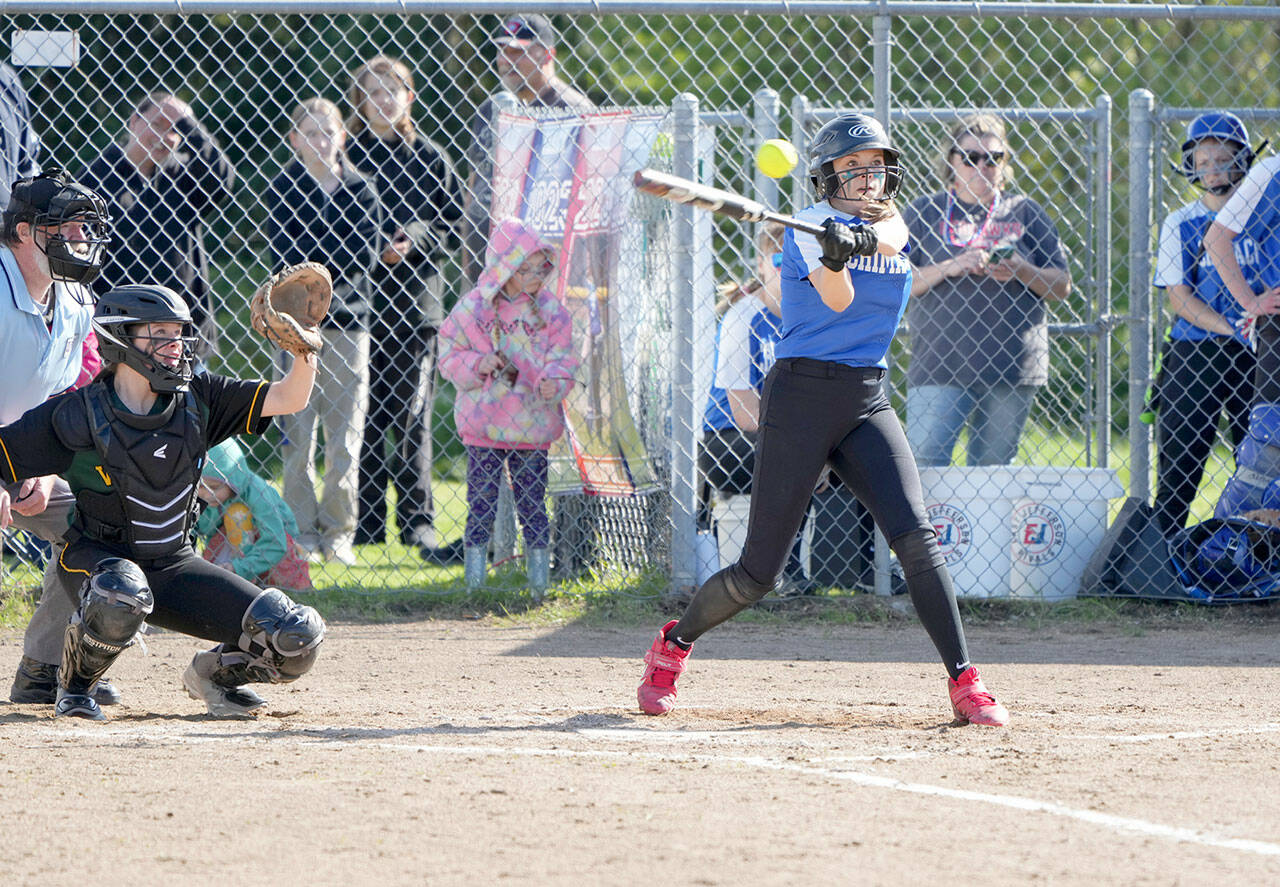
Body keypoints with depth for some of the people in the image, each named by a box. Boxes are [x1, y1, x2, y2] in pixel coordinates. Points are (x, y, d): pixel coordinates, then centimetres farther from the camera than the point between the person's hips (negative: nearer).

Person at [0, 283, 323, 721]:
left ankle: (213, 673, 19)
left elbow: (288, 398, -5)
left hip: (174, 566, 4)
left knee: (296, 640, -12)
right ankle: (74, 687, -13)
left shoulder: (196, 399, -2)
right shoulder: (78, 413, -14)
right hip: (97, 558, -4)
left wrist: (304, 348, -23)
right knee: (121, 599, -45)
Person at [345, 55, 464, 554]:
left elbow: (453, 224, 8)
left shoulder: (429, 157, 9)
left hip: (413, 299, 0)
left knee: (411, 414, -1)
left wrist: (413, 241, -9)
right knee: (362, 414, -1)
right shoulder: (345, 155, 7)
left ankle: (417, 520, 4)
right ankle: (365, 520, 5)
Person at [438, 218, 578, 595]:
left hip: (533, 424, 2)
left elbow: (562, 358, 2)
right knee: (481, 507, 1)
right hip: (483, 424, -2)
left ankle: (540, 584, 14)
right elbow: (449, 357, 0)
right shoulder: (472, 309, -3)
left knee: (533, 506, 6)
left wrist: (554, 382, -20)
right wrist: (478, 364, -19)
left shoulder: (550, 310, 3)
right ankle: (474, 587, 7)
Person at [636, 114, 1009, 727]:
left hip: (867, 398, 5)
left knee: (916, 536, -15)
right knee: (758, 573, 0)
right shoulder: (812, 226, -5)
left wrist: (868, 238, -36)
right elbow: (838, 299, -22)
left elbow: (889, 234, -13)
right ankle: (676, 642, 26)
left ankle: (964, 683, -15)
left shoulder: (893, 223, 13)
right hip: (802, 394, -5)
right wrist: (833, 259, -44)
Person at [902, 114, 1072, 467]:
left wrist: (1022, 272, -9)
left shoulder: (1025, 213, 12)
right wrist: (949, 269, -12)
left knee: (994, 465, 3)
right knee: (924, 461, -12)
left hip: (1011, 368, 2)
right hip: (940, 365, -2)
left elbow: (1062, 285, 10)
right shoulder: (923, 213, 9)